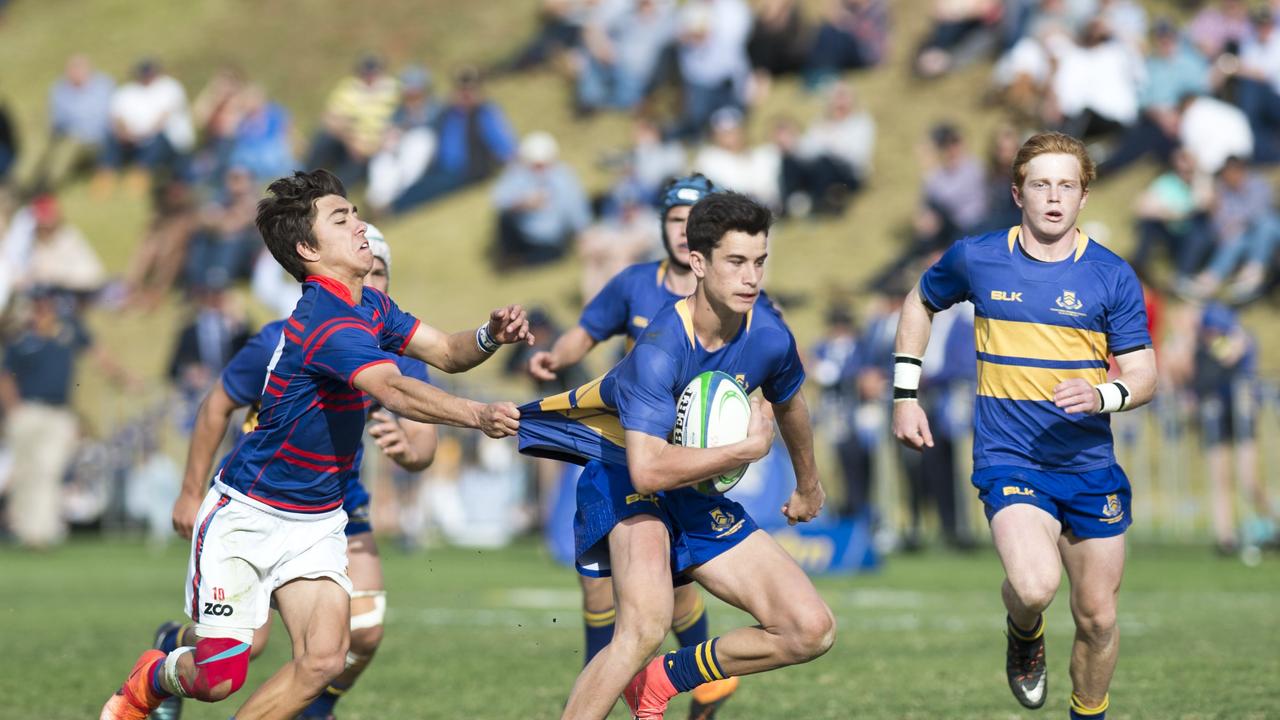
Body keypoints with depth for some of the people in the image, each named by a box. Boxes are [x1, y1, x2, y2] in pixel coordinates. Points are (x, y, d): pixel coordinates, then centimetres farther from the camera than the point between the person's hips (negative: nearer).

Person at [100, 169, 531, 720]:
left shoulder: (372, 307, 5)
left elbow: (446, 352, 10)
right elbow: (395, 392, -39)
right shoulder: (324, 322, -25)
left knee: (323, 661, -12)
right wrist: (478, 416, -50)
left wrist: (490, 337, -12)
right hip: (247, 512, -8)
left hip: (315, 522, 8)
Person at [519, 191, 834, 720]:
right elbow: (648, 468, -39)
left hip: (699, 497, 7)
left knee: (812, 631, -2)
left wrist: (808, 485, 33)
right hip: (625, 479, -7)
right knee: (645, 626, -36)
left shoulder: (769, 337, -9)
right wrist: (748, 448, -28)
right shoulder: (659, 349, -29)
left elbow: (788, 403, 16)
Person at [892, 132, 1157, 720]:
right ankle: (1024, 633, 9)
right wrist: (905, 396, 13)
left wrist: (1102, 396, -25)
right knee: (1034, 587, -27)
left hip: (1090, 467, 2)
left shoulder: (1111, 276, -4)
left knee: (1097, 618, 8)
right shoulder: (977, 259, -2)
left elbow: (1144, 376, -2)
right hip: (1009, 461, -2)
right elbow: (921, 303, 18)